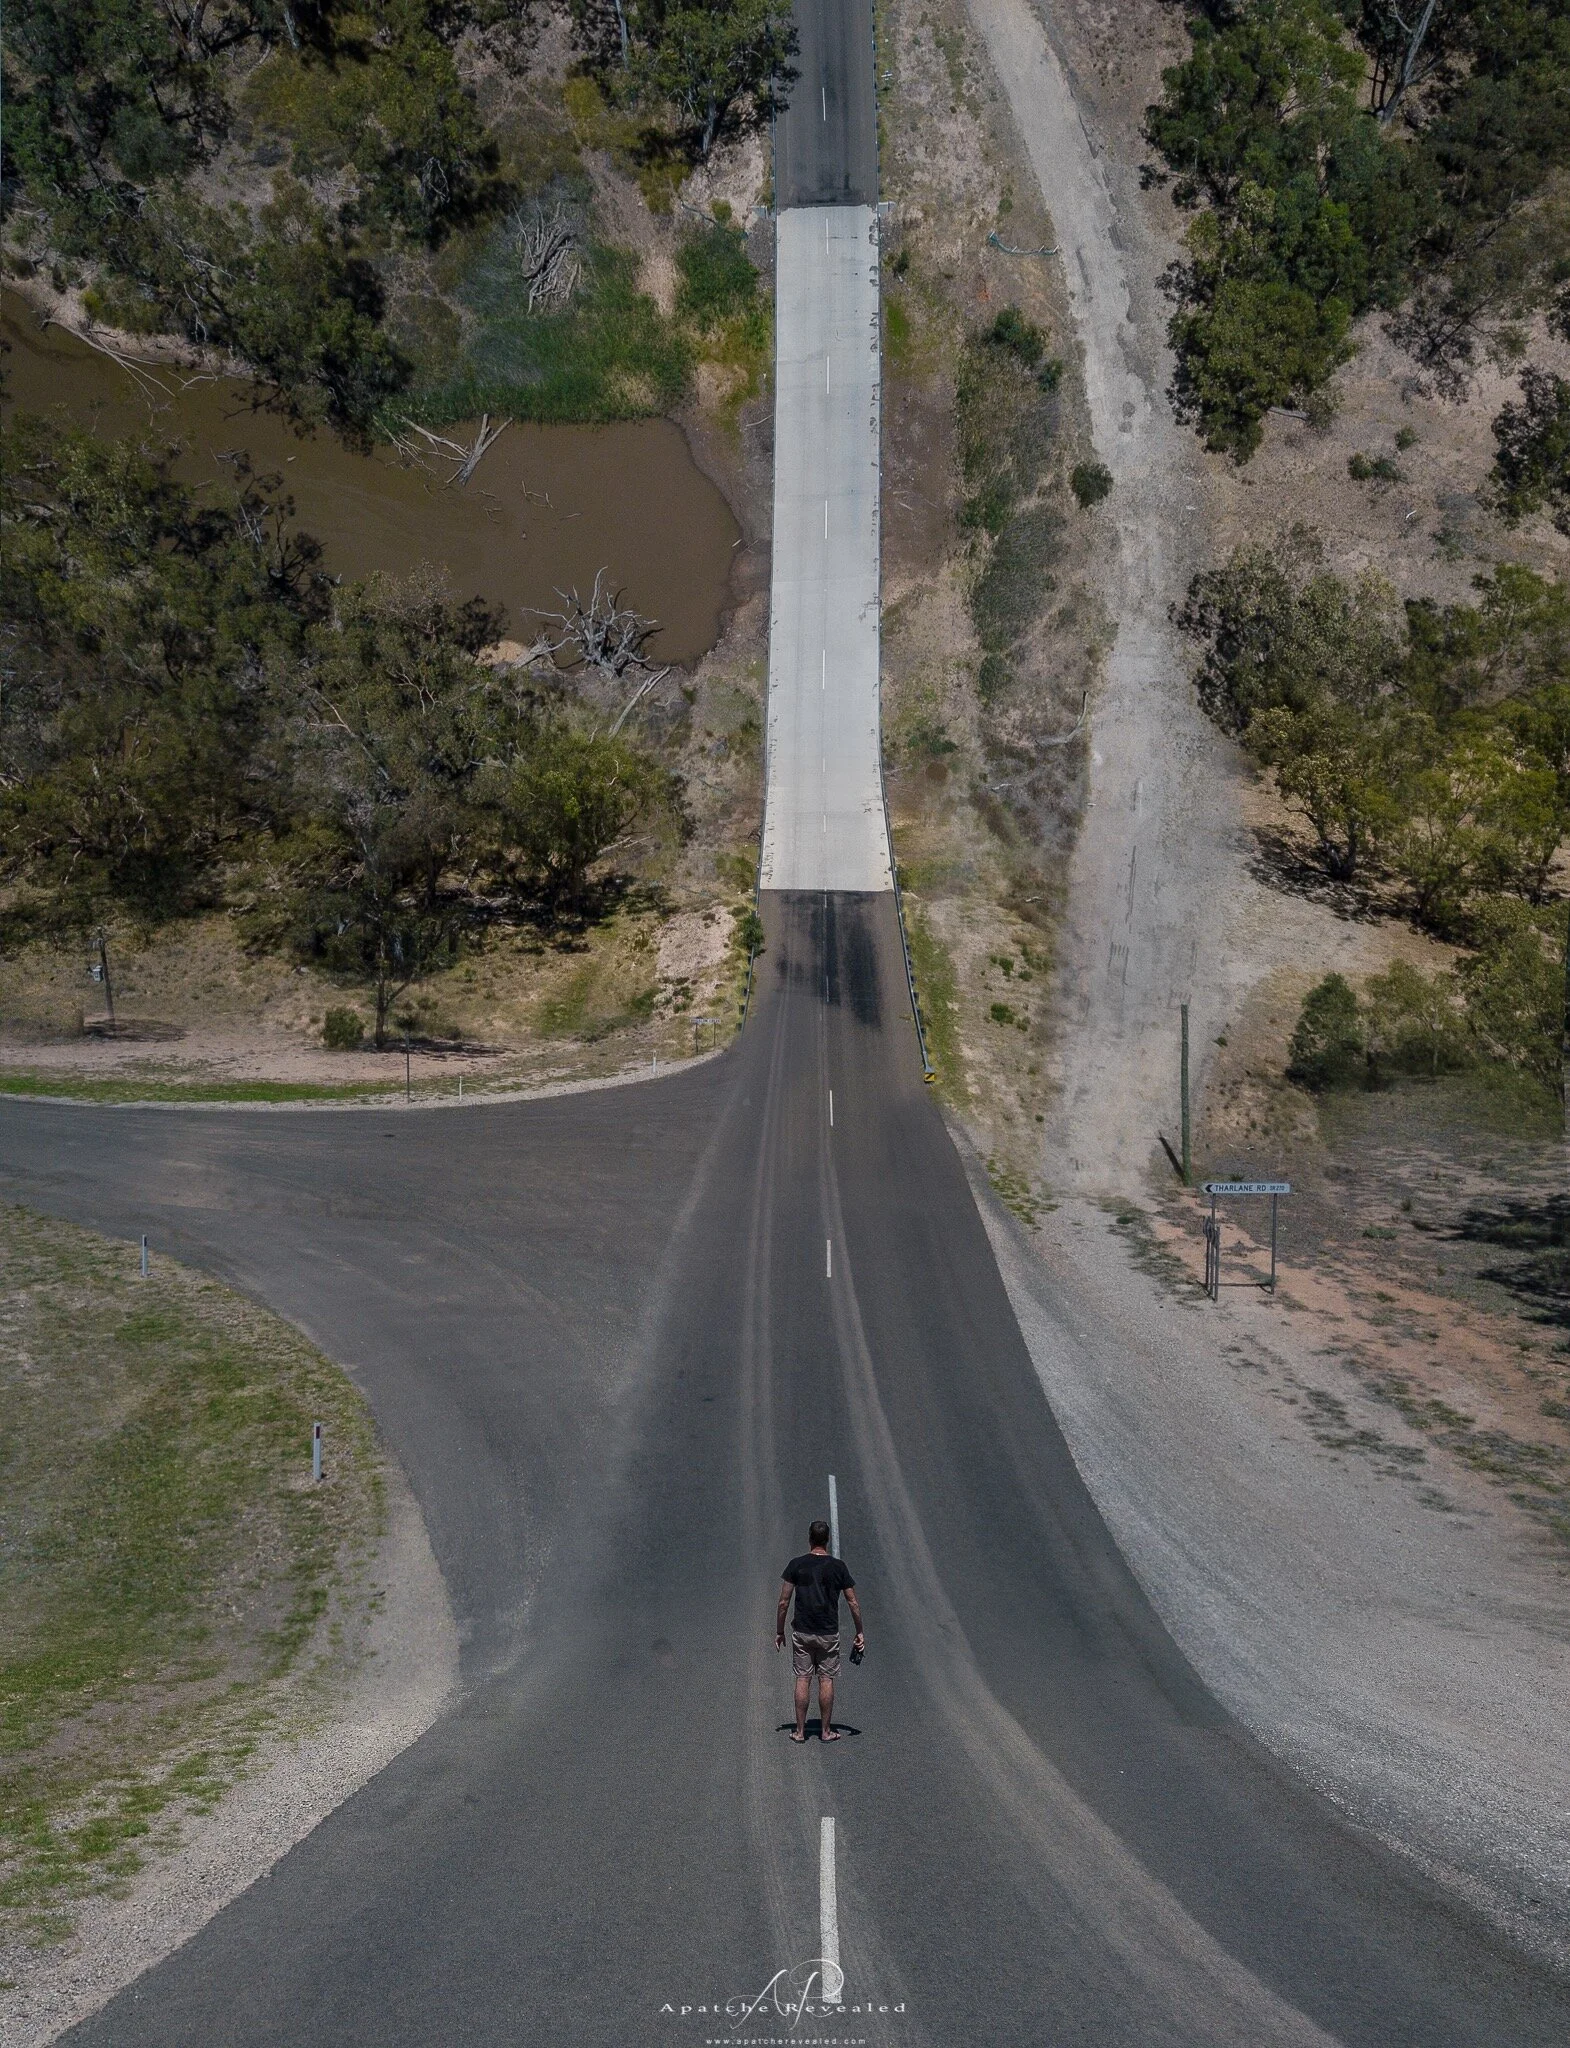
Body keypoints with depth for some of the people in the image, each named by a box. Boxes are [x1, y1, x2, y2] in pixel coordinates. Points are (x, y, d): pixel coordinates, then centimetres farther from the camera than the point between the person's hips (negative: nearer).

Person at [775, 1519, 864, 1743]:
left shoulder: (796, 1565, -3)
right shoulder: (837, 1567, -2)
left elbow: (783, 1602, -3)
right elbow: (853, 1603, 1)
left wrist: (779, 1632, 7)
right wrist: (860, 1633, 11)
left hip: (802, 1632, 0)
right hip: (828, 1633, 0)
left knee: (802, 1679, 6)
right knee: (826, 1680, 6)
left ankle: (800, 1731, 8)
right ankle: (826, 1731, 11)